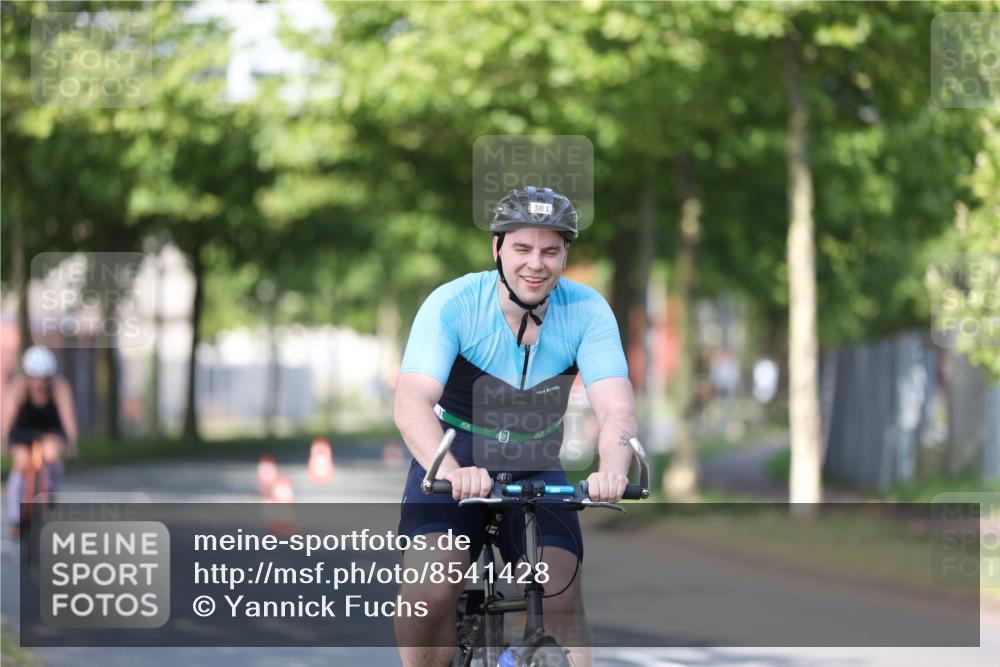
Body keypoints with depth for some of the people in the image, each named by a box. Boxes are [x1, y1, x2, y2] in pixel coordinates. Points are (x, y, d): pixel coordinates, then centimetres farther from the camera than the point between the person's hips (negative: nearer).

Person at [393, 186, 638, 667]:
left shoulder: (587, 312, -14)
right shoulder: (452, 304, -20)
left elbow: (616, 407, -25)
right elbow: (411, 403, -32)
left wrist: (613, 468, -49)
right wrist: (451, 471, -51)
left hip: (535, 469, 2)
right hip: (453, 464, -2)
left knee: (561, 597, -18)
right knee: (428, 593, -23)